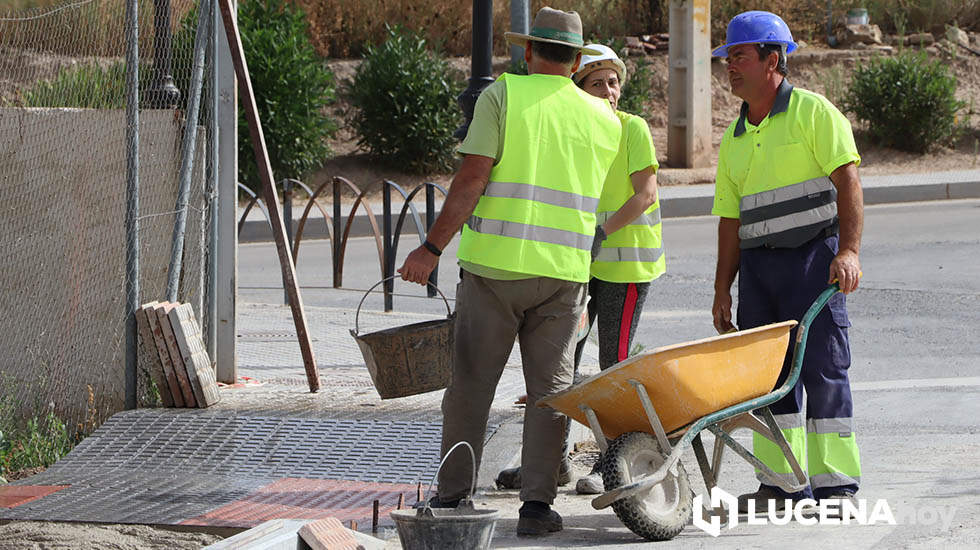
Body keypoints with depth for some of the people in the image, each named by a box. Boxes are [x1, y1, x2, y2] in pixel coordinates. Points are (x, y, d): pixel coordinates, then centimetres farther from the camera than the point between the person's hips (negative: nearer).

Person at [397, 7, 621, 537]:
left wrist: (432, 246, -10)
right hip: (563, 272, 2)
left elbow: (473, 178, -11)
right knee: (549, 387, 6)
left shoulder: (502, 95, -3)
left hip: (495, 263, -2)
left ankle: (452, 495, 9)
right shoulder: (604, 119, 8)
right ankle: (537, 502, 0)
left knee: (471, 382, 6)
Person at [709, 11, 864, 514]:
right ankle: (781, 483, 8)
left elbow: (847, 180, -11)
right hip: (758, 264, 6)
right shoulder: (734, 139, 17)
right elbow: (731, 218, 18)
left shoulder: (813, 113, -3)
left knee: (823, 369, -7)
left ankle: (836, 484, -5)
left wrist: (848, 251, -23)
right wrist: (723, 288, 12)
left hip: (813, 255, -6)